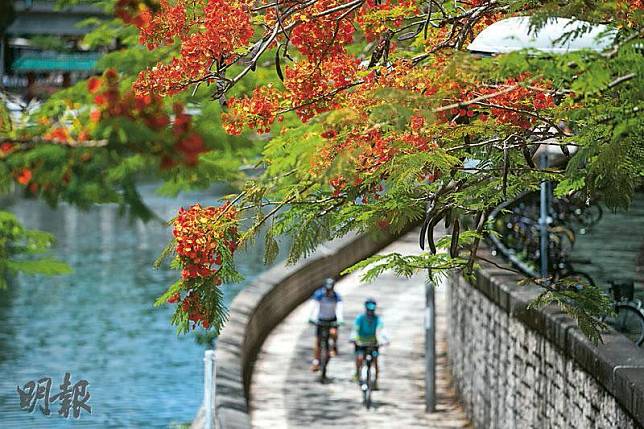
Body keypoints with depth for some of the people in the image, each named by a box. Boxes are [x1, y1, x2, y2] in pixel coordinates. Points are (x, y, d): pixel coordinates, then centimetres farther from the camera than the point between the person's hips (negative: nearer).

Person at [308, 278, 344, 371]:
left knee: (333, 332, -27)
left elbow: (339, 309, -28)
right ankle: (316, 363, 7)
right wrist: (312, 318, -42)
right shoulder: (318, 295, -18)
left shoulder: (337, 297, -17)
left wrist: (340, 320, -45)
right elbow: (315, 308, -26)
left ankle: (334, 346, 6)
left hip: (332, 320, 0)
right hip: (321, 320, 0)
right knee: (317, 341, -3)